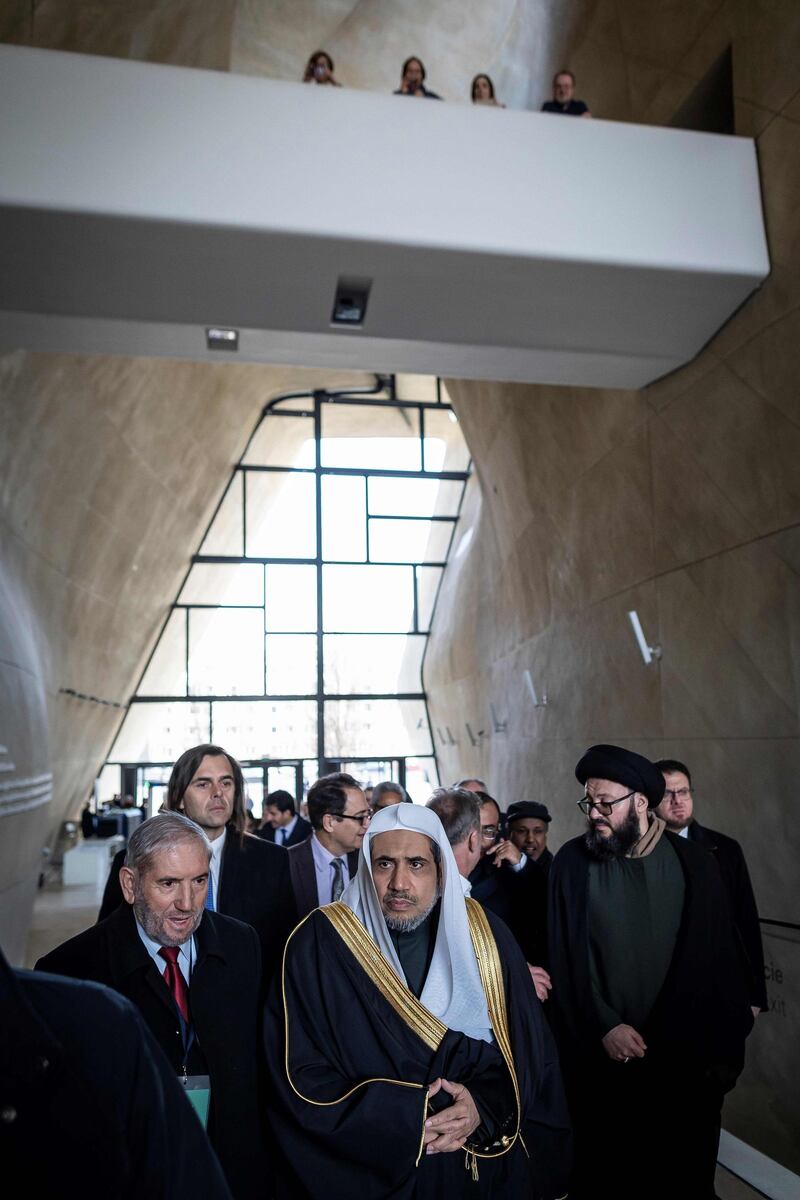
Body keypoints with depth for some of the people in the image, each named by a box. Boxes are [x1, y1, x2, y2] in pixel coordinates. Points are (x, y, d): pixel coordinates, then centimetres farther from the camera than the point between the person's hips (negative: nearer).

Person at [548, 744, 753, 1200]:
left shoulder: (695, 865, -5)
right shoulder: (573, 862, -7)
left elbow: (722, 959, 1)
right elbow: (566, 956, -5)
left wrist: (724, 1047, 0)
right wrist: (602, 1026, -12)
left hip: (686, 1061, 1)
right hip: (601, 1060, -1)